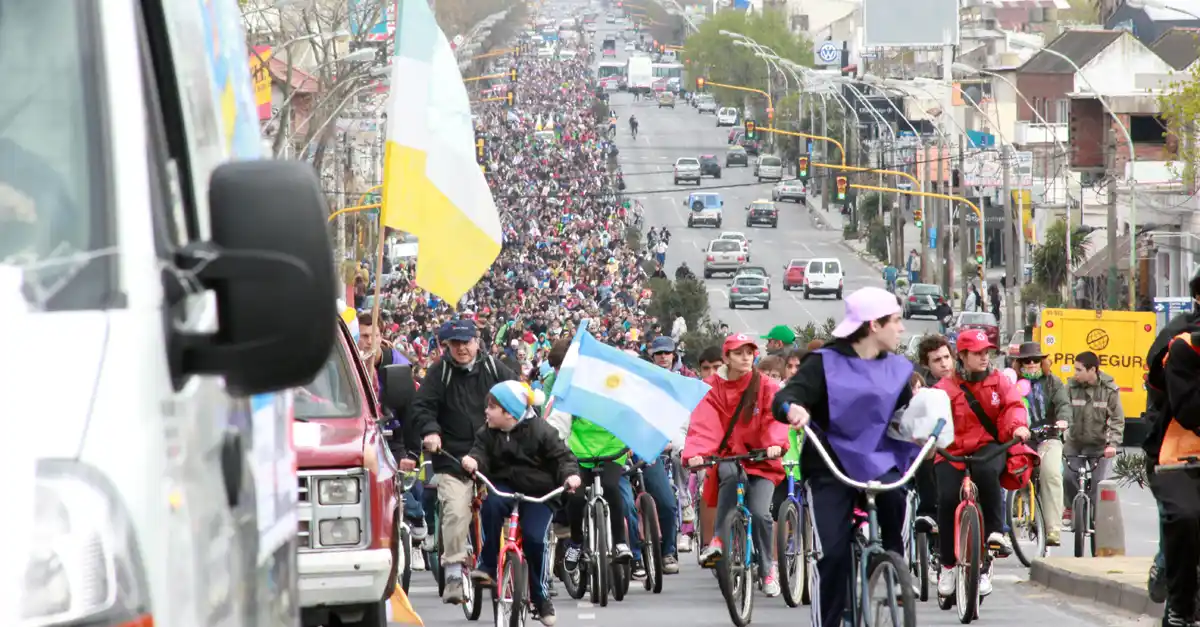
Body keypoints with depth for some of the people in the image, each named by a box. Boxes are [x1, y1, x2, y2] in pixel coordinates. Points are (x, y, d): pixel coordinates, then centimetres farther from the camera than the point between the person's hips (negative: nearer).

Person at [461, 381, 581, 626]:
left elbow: (562, 456, -9)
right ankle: (487, 566, -21)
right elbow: (481, 451, -10)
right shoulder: (488, 433, 2)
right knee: (491, 505, -33)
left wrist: (570, 475, -29)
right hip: (504, 486, 3)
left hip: (538, 493, -3)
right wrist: (473, 461, -35)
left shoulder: (541, 431, -10)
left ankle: (541, 598, -1)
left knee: (534, 538, -19)